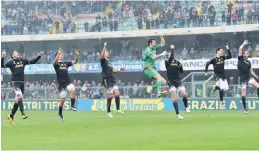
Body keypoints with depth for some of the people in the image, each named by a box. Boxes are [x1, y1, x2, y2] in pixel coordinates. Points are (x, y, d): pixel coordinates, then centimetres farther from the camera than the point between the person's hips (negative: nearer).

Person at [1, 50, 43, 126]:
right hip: (15, 82, -5)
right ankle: (23, 114, -28)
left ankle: (11, 116, 21)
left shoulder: (23, 61, 13)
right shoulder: (11, 62, 0)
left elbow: (33, 62, 20)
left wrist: (39, 56, 14)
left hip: (22, 82, 6)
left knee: (18, 100, 9)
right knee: (19, 97, -23)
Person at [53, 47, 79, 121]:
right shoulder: (56, 64, -2)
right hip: (61, 83, -3)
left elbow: (74, 62, 7)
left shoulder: (66, 63, 13)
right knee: (62, 99, 1)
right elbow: (55, 61, -25)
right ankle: (60, 113, 23)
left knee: (73, 90, -28)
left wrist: (77, 55, -11)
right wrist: (58, 53, -40)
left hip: (68, 82, 3)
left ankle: (72, 106, -18)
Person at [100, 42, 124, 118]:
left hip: (112, 80, 8)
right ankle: (109, 111, 5)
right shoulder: (103, 61, -5)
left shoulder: (108, 62, 19)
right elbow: (101, 56, -28)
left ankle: (118, 109, 14)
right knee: (110, 96, -6)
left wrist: (118, 70, 29)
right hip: (107, 80, -8)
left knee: (117, 94, 2)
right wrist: (104, 47, -35)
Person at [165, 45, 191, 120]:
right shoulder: (167, 62, -4)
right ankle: (177, 114, -3)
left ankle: (186, 107, 13)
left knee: (184, 94, -14)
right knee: (175, 99, -9)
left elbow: (181, 71, 11)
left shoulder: (177, 62, 8)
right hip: (171, 82, -3)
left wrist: (180, 66, -9)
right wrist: (172, 49, -13)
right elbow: (171, 57, -24)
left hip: (178, 81, 3)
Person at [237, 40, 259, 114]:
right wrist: (244, 43, -1)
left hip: (249, 77, 4)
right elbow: (240, 49, -11)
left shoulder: (248, 62, 11)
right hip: (243, 79, -4)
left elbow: (251, 71, 18)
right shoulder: (240, 59, -2)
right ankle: (244, 108, 6)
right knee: (243, 93, -2)